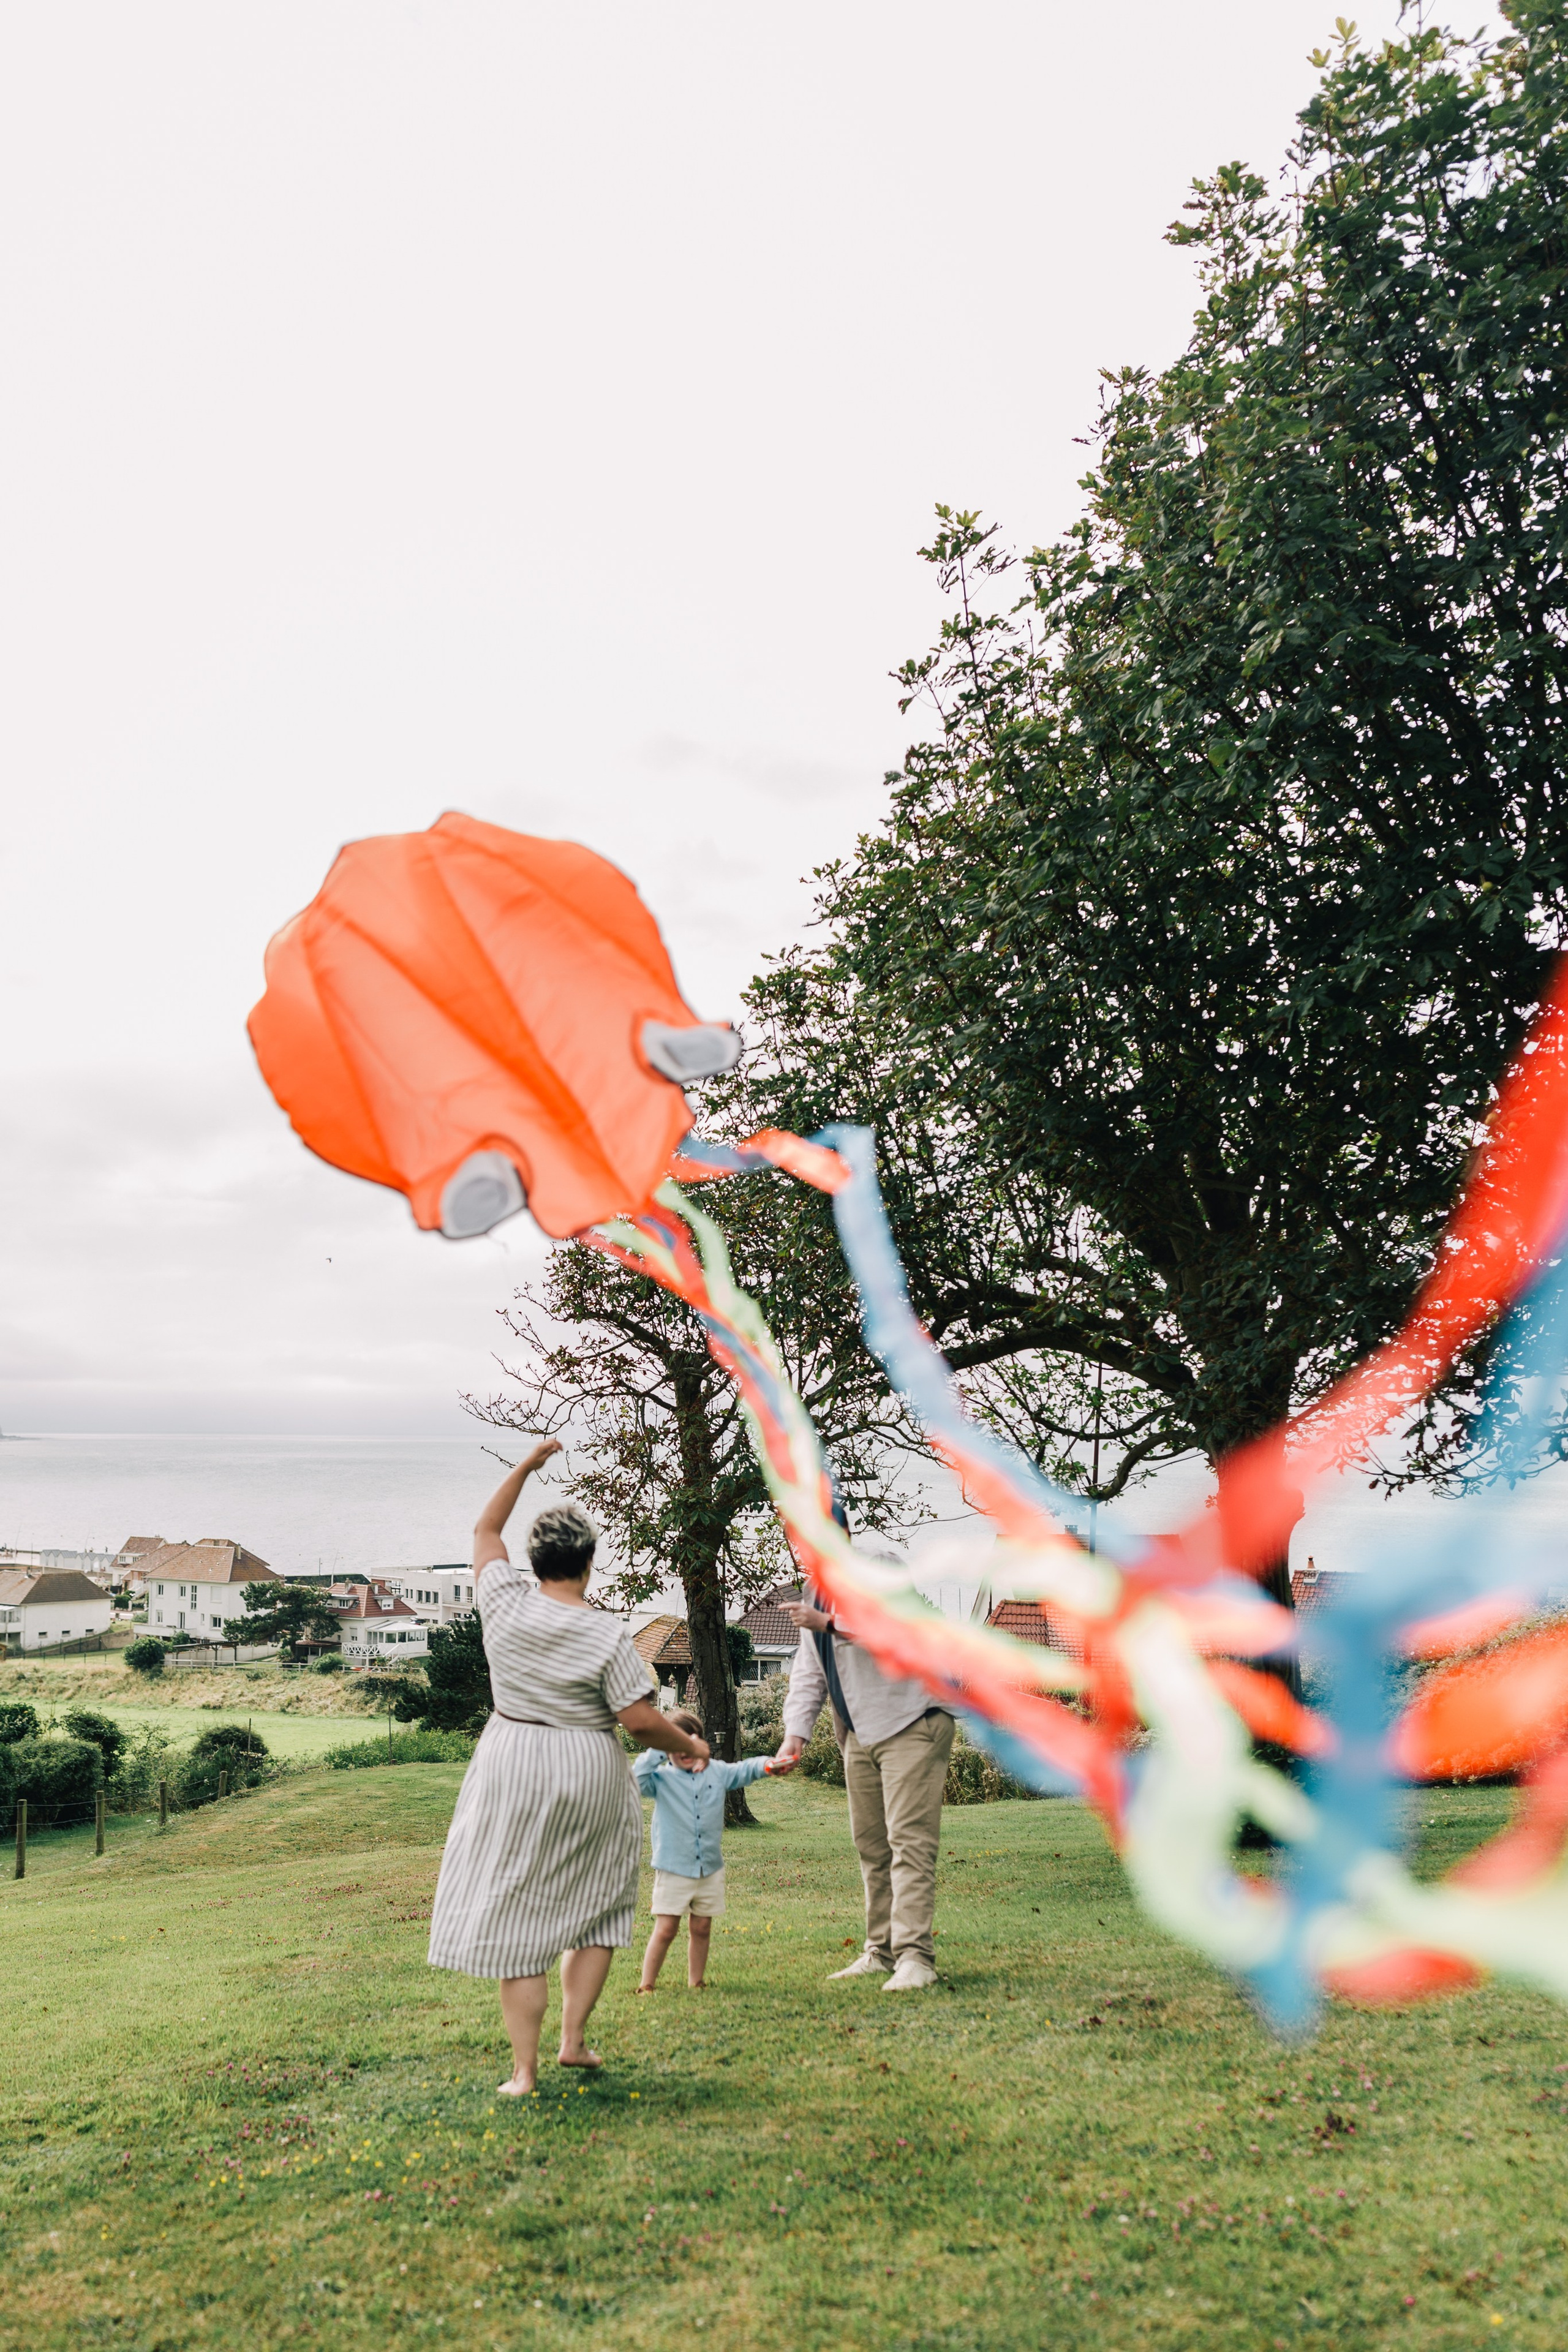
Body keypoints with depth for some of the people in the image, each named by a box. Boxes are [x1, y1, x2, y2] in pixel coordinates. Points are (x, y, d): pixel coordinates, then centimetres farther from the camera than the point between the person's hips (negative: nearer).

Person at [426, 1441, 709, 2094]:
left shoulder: (505, 1603, -5)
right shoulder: (606, 1635, -12)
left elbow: (485, 1528, 11)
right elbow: (642, 1720, -14)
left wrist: (527, 1465, 16)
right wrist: (690, 1747, 5)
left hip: (514, 1768, 1)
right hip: (591, 1776, -1)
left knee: (515, 1913, 4)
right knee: (595, 1902, 20)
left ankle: (524, 2070, 5)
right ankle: (574, 2037, 19)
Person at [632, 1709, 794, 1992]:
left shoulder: (717, 1772, 6)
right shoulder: (662, 1778, -5)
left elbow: (744, 1771, 0)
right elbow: (637, 1778, -21)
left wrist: (768, 1764, -20)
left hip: (711, 1868, 4)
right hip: (673, 1870, -4)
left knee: (701, 1929, 12)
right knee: (666, 1930, -3)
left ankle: (695, 1983, 25)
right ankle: (646, 1985, 9)